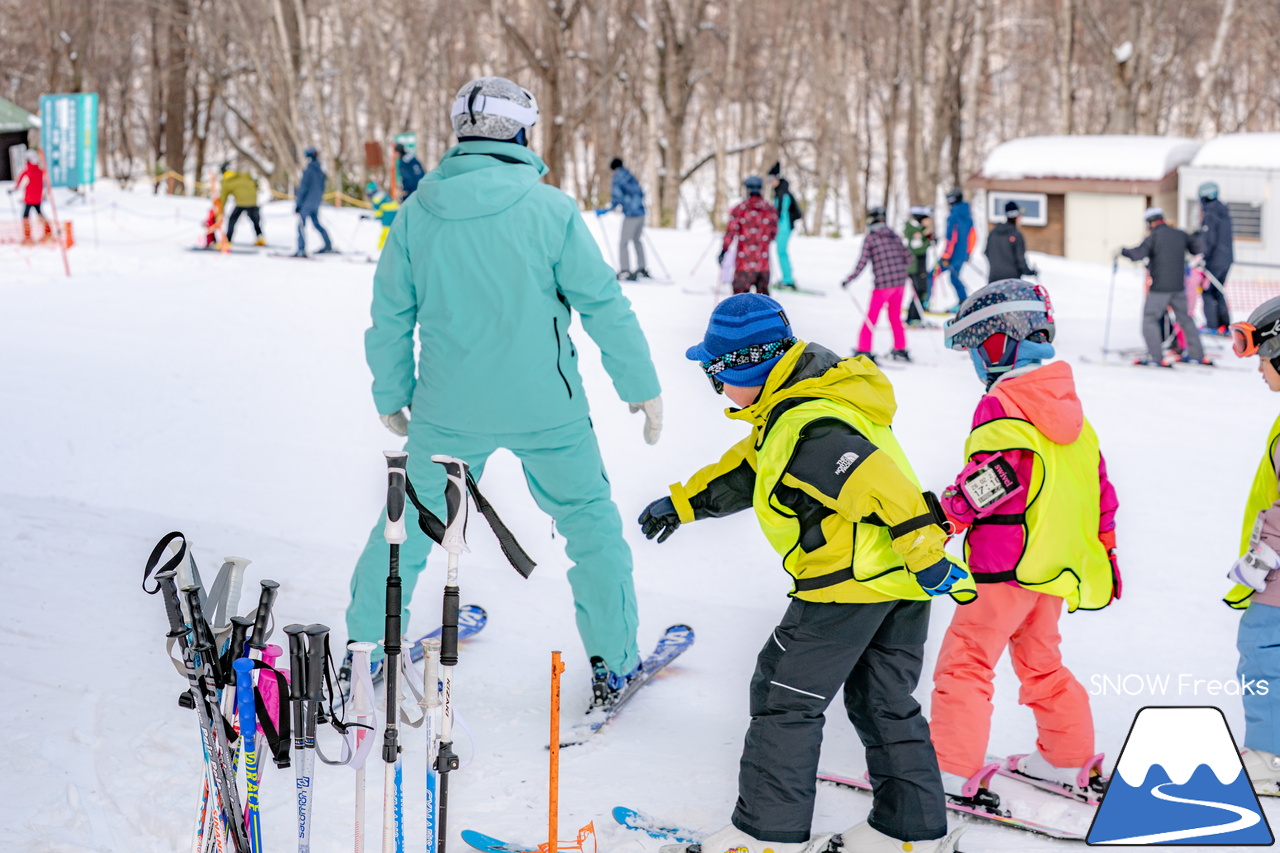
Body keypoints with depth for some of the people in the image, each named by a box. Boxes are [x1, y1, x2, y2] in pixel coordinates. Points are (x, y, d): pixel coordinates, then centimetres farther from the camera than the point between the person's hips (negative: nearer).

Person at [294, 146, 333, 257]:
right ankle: (328, 245, 28)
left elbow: (303, 188, -16)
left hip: (307, 202, -8)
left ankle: (301, 250, -18)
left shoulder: (308, 171, -16)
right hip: (316, 203, 8)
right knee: (316, 223, 22)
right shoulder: (321, 170, 7)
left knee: (301, 225, -9)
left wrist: (298, 203, -13)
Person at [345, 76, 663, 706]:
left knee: (411, 519, 20)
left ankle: (364, 648, 29)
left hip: (448, 411, 3)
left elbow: (390, 317, 5)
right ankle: (613, 664, 19)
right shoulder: (549, 209, -11)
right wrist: (642, 387, 1)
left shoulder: (416, 215, -2)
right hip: (546, 409, -2)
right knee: (590, 520, 15)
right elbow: (603, 305, -9)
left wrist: (391, 395, 19)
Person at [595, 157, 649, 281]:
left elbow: (616, 200, -14)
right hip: (641, 212, 8)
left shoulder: (617, 180, -8)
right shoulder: (631, 177, 13)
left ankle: (625, 271, -9)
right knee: (637, 240, 22)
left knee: (623, 243, -3)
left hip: (631, 215, -8)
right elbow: (641, 194, 20)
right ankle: (641, 269, 28)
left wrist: (603, 211, -7)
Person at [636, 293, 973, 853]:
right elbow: (749, 466, 26)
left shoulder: (805, 429, -22)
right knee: (884, 703, 18)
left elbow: (879, 485, -30)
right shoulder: (797, 409, 12)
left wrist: (926, 559, -29)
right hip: (900, 584, 10)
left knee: (784, 700, 3)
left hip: (851, 584, -10)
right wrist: (684, 503, 29)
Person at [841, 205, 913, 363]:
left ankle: (864, 350, 1)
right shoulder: (894, 236, 8)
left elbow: (862, 263, -11)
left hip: (882, 284, -5)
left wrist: (848, 279, -3)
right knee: (895, 317, 18)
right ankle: (900, 350, 22)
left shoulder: (870, 238, -6)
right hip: (900, 282, 5)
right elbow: (908, 257, 11)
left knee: (871, 318, 4)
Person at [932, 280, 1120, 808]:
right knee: (1041, 660, 21)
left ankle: (953, 770, -5)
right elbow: (1097, 484, 18)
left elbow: (995, 474, -24)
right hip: (1058, 565, 9)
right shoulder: (1067, 406, 15)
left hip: (1007, 564, -9)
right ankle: (1072, 761, 28)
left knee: (966, 659, -4)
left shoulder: (1001, 404, -12)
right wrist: (1104, 551, 24)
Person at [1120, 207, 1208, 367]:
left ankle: (1156, 357, -11)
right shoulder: (1180, 234, 8)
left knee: (1149, 319, -1)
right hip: (1179, 286, 6)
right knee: (1184, 318, 17)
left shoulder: (1155, 236, -8)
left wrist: (1122, 251, -3)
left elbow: (1139, 253, -18)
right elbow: (1197, 247, 18)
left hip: (1160, 286, -6)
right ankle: (1197, 355, 21)